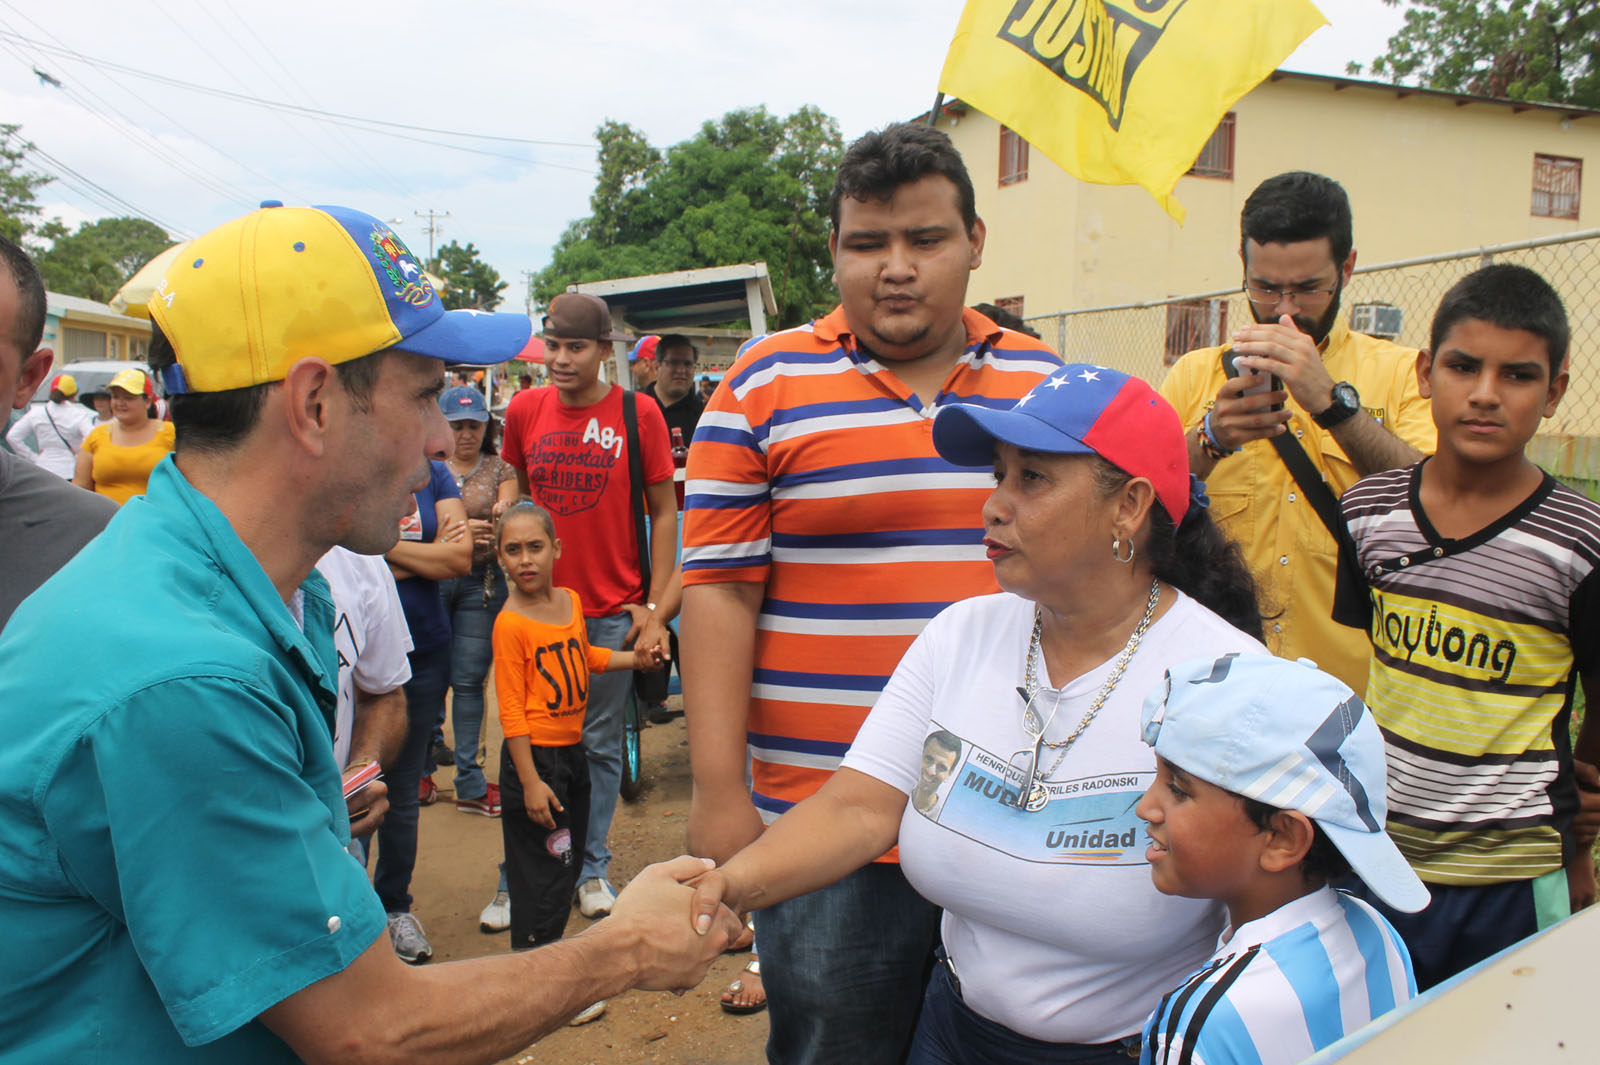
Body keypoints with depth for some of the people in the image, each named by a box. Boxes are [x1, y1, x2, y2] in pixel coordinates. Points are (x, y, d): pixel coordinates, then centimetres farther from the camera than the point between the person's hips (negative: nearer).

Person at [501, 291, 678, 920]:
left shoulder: (639, 414, -5)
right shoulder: (524, 410, 2)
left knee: (600, 743, 8)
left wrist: (656, 604, -5)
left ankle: (591, 867, 26)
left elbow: (663, 512, 0)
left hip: (612, 610, -2)